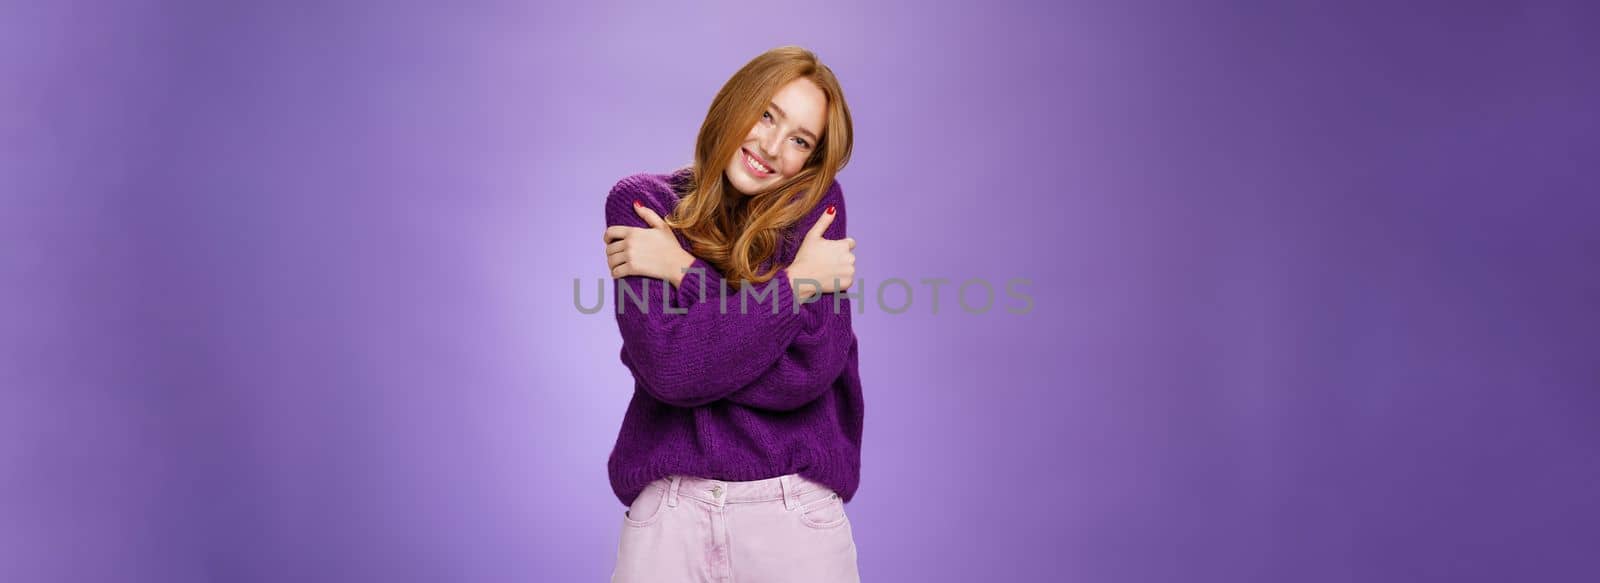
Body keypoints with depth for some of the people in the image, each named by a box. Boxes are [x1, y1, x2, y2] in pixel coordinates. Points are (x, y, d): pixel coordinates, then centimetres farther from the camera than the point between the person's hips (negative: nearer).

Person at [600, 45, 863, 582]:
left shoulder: (816, 202, -4)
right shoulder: (640, 203, -4)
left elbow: (806, 371, -15)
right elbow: (667, 369, -16)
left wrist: (683, 272, -13)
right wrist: (795, 282, -14)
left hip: (795, 508, 0)